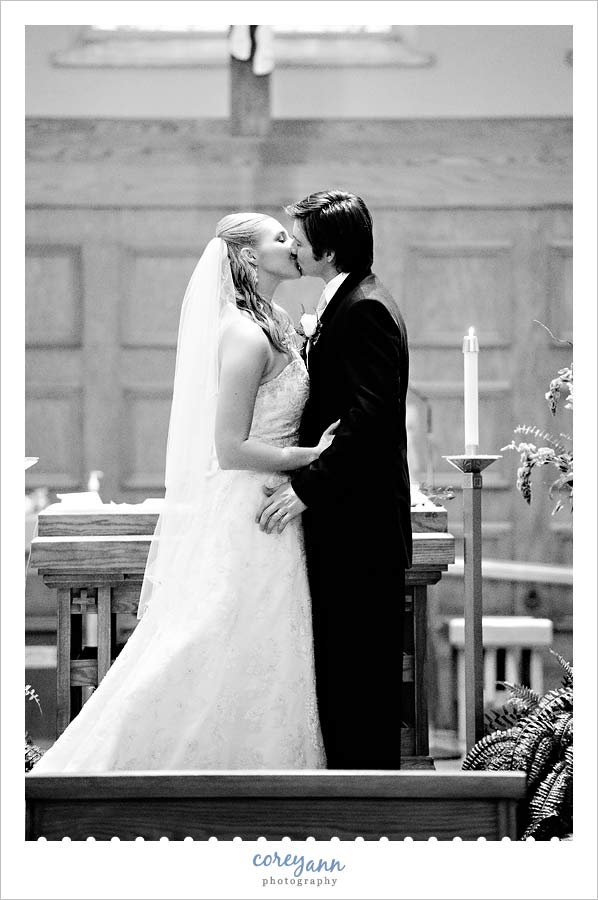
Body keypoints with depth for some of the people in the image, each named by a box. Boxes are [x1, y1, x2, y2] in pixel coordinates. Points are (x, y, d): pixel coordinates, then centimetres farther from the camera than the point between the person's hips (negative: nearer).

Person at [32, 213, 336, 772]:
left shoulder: (270, 326, 11)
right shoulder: (245, 335, -18)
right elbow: (231, 448, -21)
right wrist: (313, 455, -15)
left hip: (269, 508, 10)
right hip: (248, 514, -10)